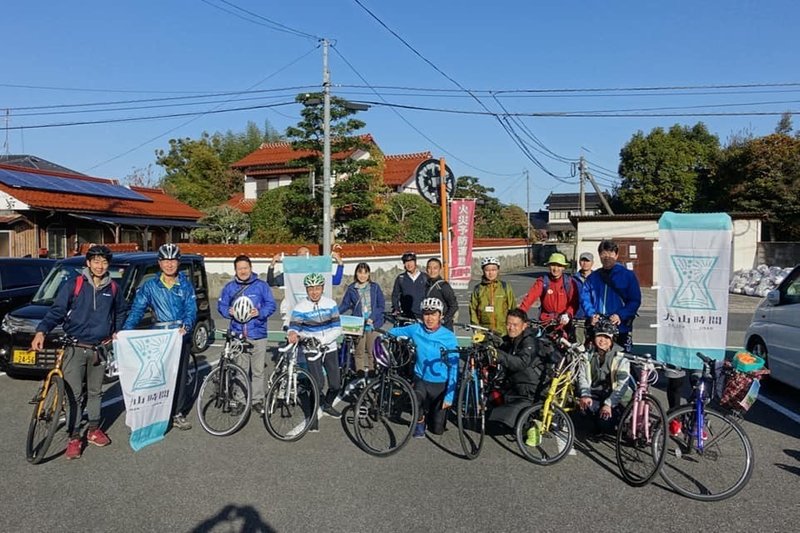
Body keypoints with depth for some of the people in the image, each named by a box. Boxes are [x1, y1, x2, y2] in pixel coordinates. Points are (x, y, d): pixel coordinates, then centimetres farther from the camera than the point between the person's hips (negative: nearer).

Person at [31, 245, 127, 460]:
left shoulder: (113, 288, 4)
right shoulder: (73, 285, -5)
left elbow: (121, 312, 21)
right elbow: (56, 310, -8)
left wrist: (117, 332, 12)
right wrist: (41, 331, -22)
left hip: (100, 349, 3)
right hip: (75, 348, -3)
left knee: (95, 392, 14)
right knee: (73, 393, -3)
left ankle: (94, 429, 28)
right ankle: (74, 438, 7)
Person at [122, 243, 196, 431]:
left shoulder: (186, 285, 5)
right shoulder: (150, 286, 5)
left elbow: (191, 309, -4)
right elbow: (137, 309, -2)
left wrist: (186, 326, -24)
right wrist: (125, 331, -16)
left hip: (181, 336, 0)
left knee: (180, 375, 4)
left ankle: (178, 414, 14)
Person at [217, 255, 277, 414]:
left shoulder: (261, 285, 1)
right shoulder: (229, 287, 7)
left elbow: (271, 304, 2)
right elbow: (221, 305, 11)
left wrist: (260, 312, -15)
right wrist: (229, 312, -9)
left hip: (258, 334, -1)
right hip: (237, 335, 1)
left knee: (258, 370, 4)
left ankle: (257, 400, 16)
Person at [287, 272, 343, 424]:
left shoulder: (331, 304, -5)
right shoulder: (300, 307, -10)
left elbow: (337, 328, -6)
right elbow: (293, 328, -14)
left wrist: (322, 340, -20)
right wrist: (292, 334, -38)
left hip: (329, 347, 3)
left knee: (336, 384, 5)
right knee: (318, 383, -14)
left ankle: (327, 405, 35)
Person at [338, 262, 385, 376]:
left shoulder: (375, 287, 3)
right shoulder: (351, 288, 4)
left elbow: (381, 305, 1)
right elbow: (345, 305, 5)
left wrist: (372, 318, -11)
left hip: (373, 324, 0)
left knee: (372, 350, 5)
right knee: (359, 351, 0)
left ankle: (371, 370, 19)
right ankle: (360, 370, 11)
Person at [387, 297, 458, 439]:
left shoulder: (449, 337, -18)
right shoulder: (416, 329, -10)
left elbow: (454, 368, -14)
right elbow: (394, 332, 10)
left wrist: (449, 396, -16)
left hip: (441, 384, -1)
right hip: (421, 380, 1)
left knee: (437, 429, 6)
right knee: (417, 399, -33)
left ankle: (434, 410, 40)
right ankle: (420, 422, 1)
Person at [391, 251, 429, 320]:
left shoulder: (425, 277, 7)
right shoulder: (400, 278, 8)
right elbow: (395, 295, 13)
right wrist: (396, 309, 2)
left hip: (422, 315, 0)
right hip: (406, 316, 0)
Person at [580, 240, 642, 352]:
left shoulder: (628, 275, 5)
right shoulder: (592, 277, 13)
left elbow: (635, 300, 1)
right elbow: (585, 298, 11)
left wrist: (620, 315, -13)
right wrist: (592, 314, -8)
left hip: (621, 327, -2)